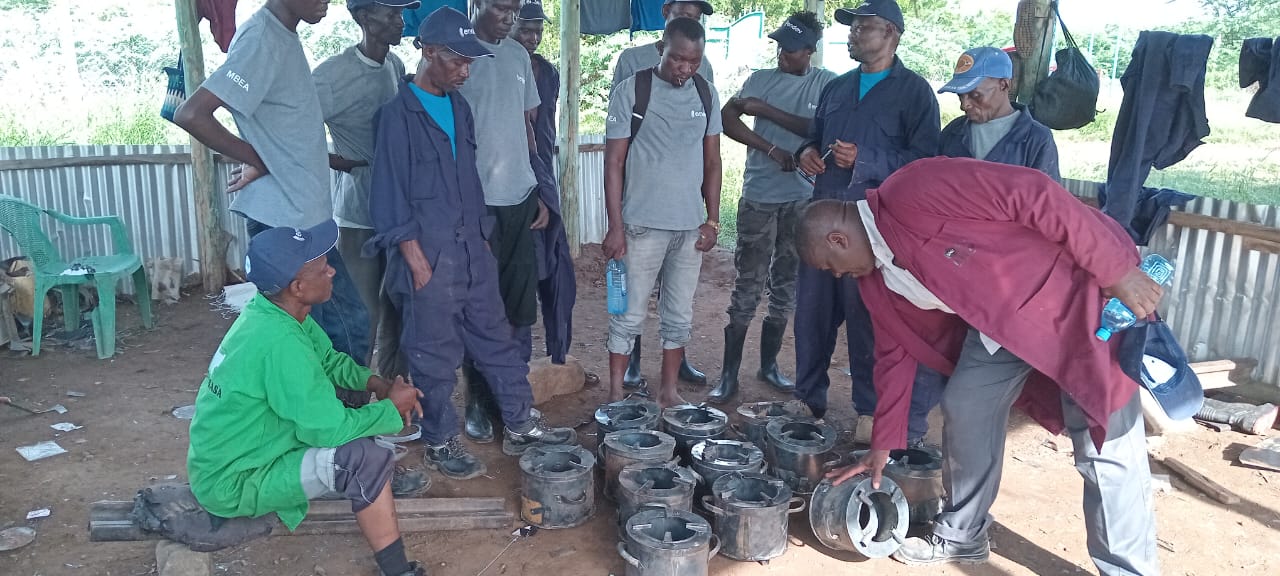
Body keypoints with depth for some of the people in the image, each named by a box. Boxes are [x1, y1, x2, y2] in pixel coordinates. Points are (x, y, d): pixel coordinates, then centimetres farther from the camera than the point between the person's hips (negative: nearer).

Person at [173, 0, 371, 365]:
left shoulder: (285, 37, 11)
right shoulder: (261, 39, -17)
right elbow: (191, 114, -24)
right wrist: (259, 161, -14)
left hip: (305, 216, 9)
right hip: (284, 220, -9)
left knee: (350, 325, 16)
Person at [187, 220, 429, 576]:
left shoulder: (270, 312, -3)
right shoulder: (281, 342, -32)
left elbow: (329, 360, 11)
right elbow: (329, 428, -27)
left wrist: (375, 383, -5)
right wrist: (392, 409, -13)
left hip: (226, 459, 10)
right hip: (232, 485, -10)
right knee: (366, 459, -23)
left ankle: (378, 486, 18)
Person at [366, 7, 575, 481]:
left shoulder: (458, 107, 10)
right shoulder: (398, 114, -11)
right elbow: (390, 198, -12)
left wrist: (483, 238, 14)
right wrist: (417, 262, -14)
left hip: (472, 251, 7)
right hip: (428, 258, -7)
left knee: (496, 340, 13)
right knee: (435, 356, 5)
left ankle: (521, 425, 26)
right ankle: (440, 444, 21)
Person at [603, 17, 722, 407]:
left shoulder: (706, 95, 7)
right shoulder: (631, 91, -6)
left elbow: (712, 161, 13)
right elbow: (614, 162, -6)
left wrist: (712, 220, 7)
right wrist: (615, 226, -10)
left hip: (690, 226, 4)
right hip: (642, 224, -4)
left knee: (680, 316, 11)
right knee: (629, 315, 2)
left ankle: (669, 391, 24)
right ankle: (616, 396, 13)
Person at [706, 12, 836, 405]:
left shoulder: (825, 83, 3)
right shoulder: (761, 79, 6)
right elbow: (727, 120, -4)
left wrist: (766, 110, -11)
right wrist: (772, 150, -13)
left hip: (803, 198, 1)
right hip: (759, 195, -1)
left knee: (787, 284, 10)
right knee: (748, 286, -2)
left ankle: (769, 364, 24)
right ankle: (729, 374, 4)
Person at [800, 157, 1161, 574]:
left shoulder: (913, 193, -26)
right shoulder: (876, 279, 3)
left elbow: (1032, 193, -27)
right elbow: (897, 355, 13)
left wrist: (1118, 269, -25)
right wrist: (883, 444, 18)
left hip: (1073, 292, -8)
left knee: (1105, 449, -6)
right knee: (965, 409, 8)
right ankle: (961, 537, 27)